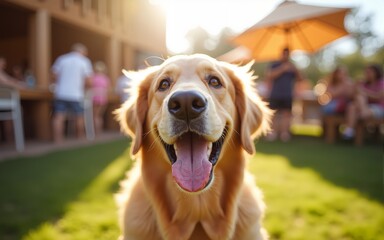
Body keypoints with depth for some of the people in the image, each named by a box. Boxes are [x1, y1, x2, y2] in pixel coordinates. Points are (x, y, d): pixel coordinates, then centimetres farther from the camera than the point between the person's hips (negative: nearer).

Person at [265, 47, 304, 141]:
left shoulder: (291, 66, 14)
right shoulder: (274, 65, 6)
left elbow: (300, 79, 9)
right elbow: (270, 76, -12)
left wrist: (295, 70, -8)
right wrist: (282, 69, -18)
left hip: (287, 95, 2)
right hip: (275, 95, -2)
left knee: (286, 113, -2)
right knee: (275, 114, -1)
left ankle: (285, 133, 0)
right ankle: (274, 132, 2)